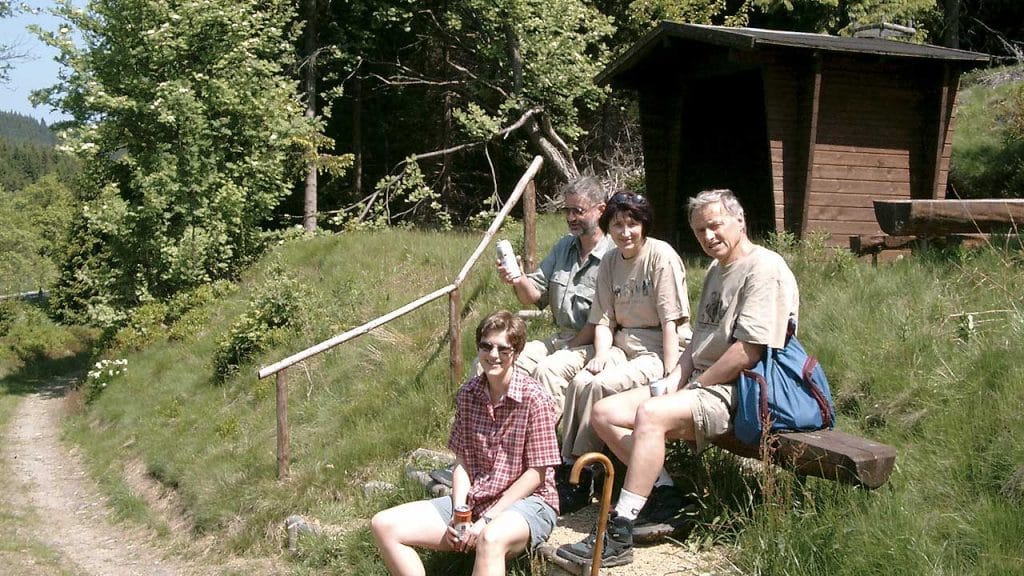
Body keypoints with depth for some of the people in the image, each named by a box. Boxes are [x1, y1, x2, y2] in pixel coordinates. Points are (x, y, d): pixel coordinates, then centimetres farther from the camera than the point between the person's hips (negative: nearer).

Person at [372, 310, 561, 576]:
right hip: (473, 500, 7)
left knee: (491, 538, -43)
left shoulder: (534, 399, -13)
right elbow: (462, 460, 7)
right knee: (383, 526, -8)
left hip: (527, 501, -6)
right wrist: (459, 514, -9)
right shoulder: (468, 394, 5)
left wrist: (487, 519, -15)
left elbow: (537, 473, -11)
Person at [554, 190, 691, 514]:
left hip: (659, 352, -6)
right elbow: (604, 320, 8)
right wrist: (602, 354, -11)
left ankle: (581, 477, -13)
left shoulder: (661, 256, -11)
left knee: (600, 386, -26)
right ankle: (568, 466, -11)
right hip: (623, 346, 6)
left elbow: (670, 321, -14)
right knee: (579, 382, -21)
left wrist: (670, 376, -18)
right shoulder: (610, 262, 9)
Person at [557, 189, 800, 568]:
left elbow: (749, 351, -19)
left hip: (735, 391, -10)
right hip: (701, 384, 10)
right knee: (604, 413, -2)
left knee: (651, 414, -33)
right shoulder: (716, 271, 21)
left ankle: (618, 537, -31)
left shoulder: (765, 269, -11)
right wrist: (673, 383, 4)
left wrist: (695, 387, -13)